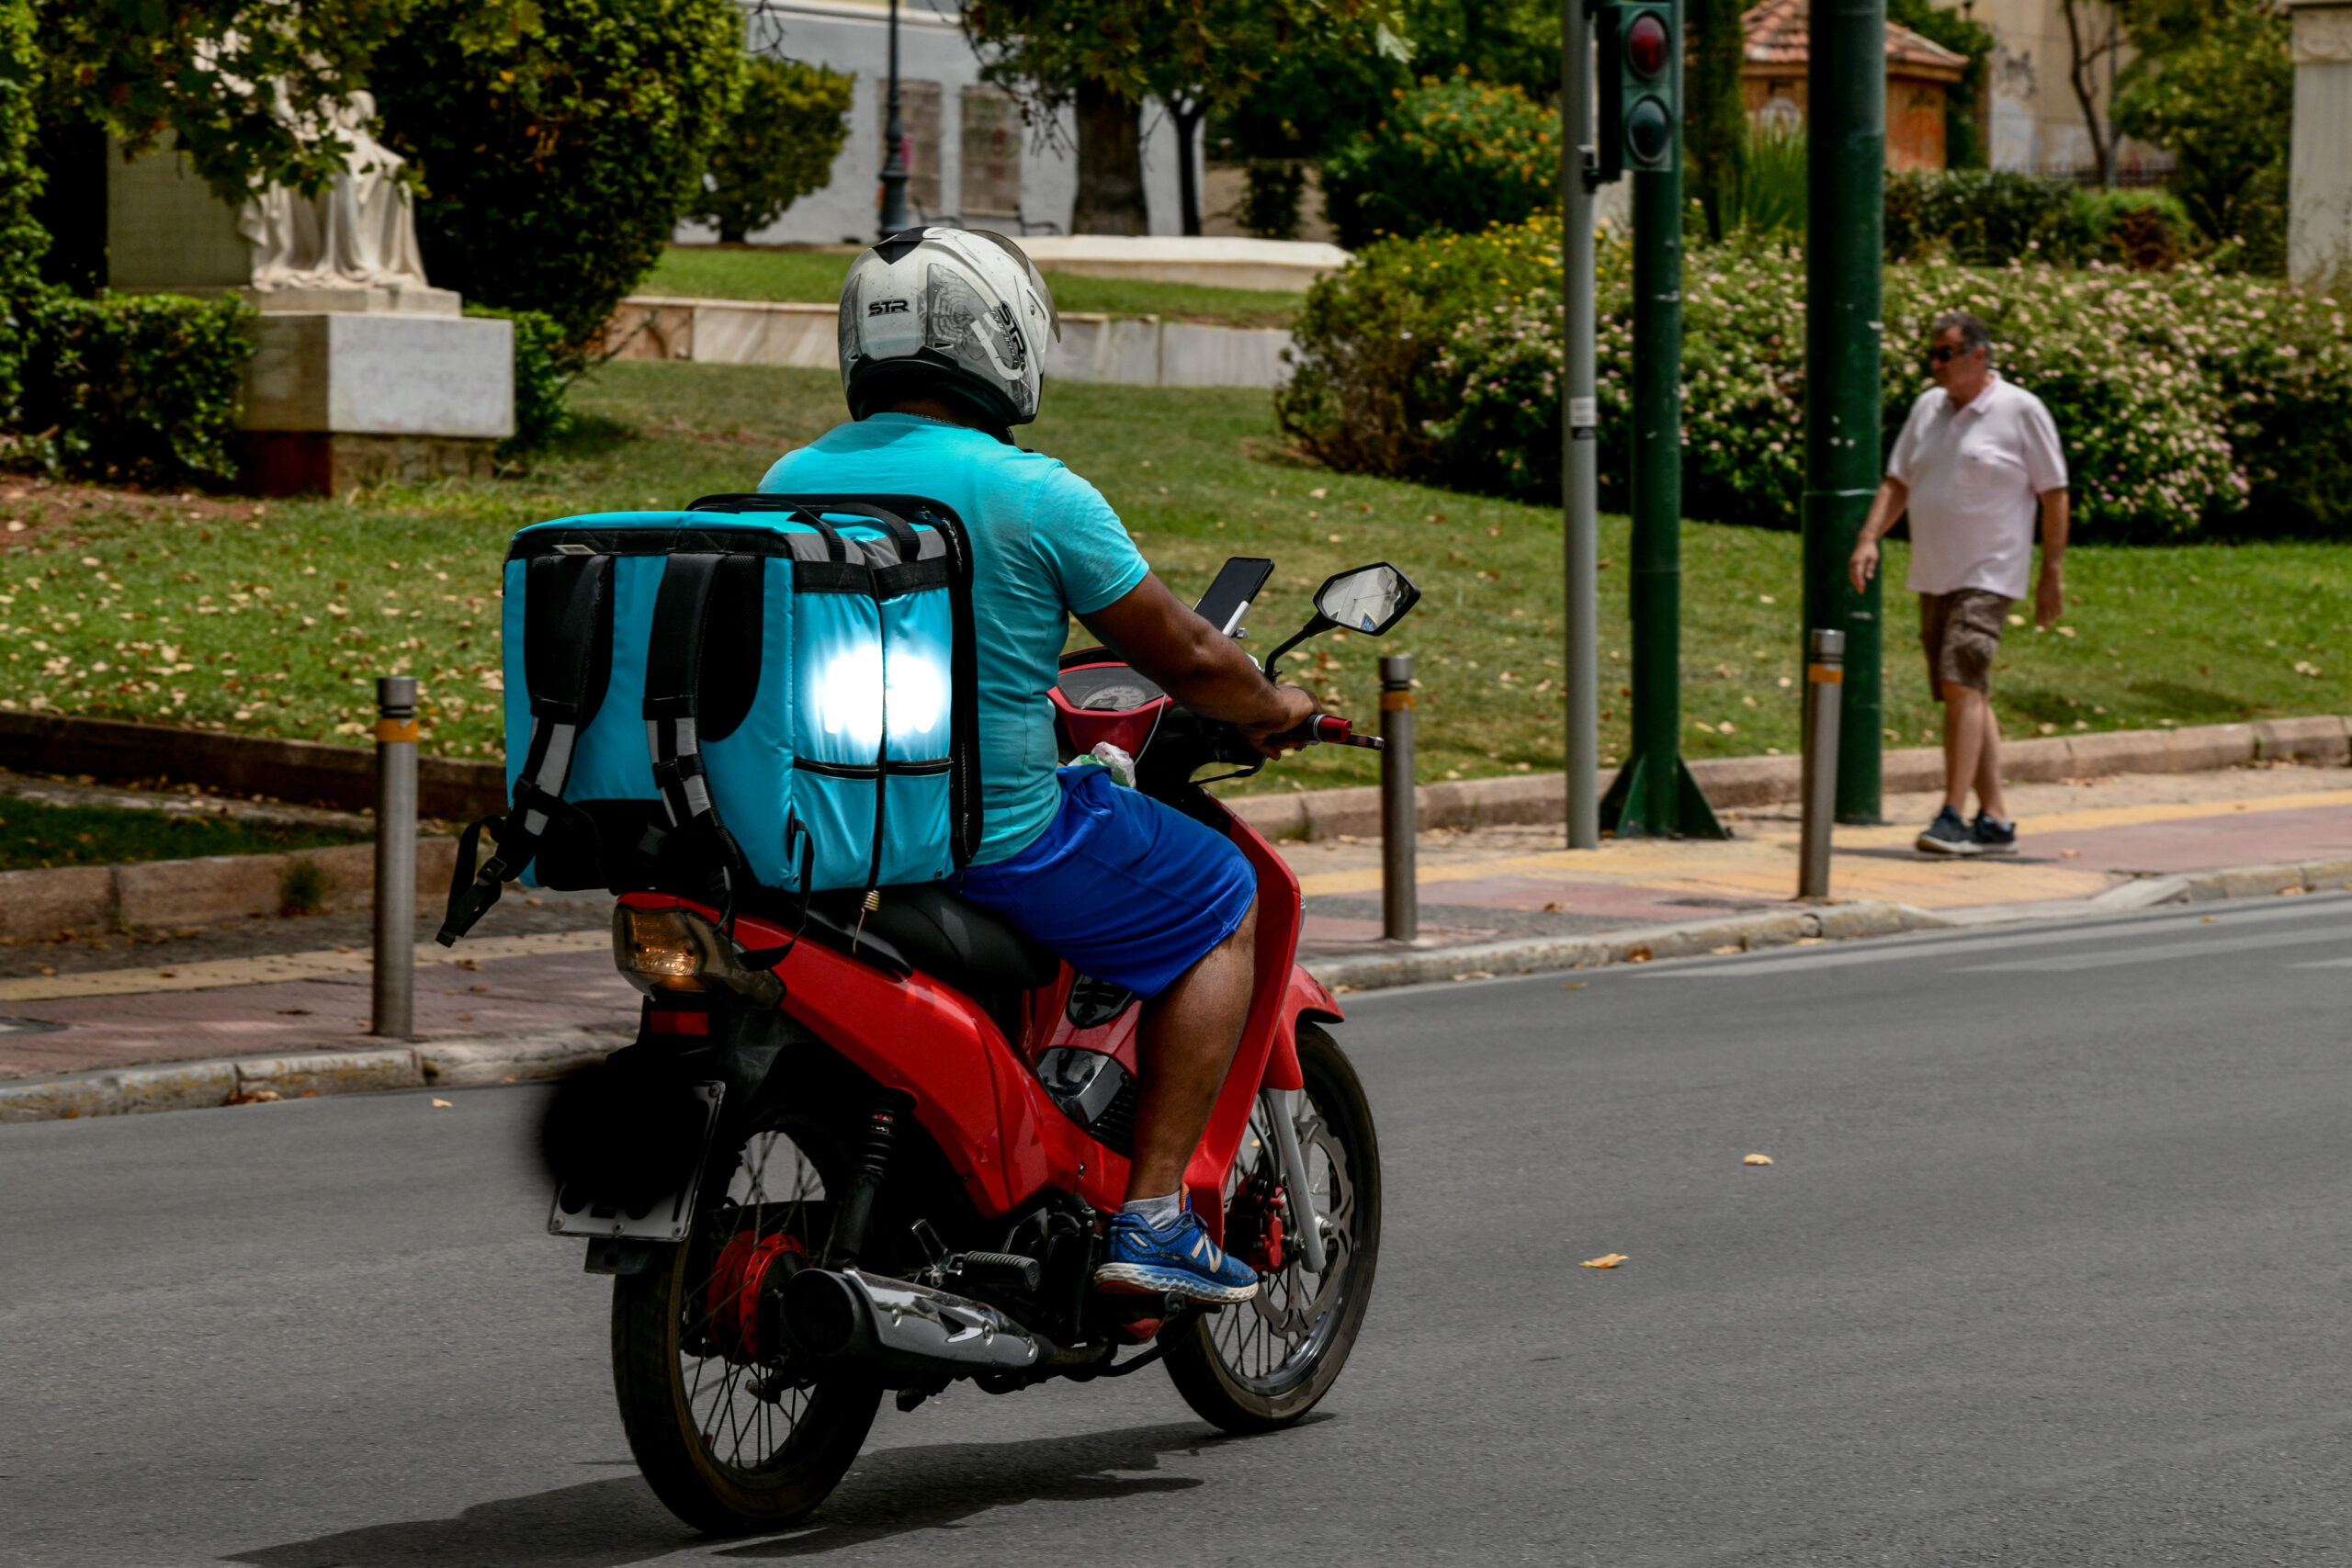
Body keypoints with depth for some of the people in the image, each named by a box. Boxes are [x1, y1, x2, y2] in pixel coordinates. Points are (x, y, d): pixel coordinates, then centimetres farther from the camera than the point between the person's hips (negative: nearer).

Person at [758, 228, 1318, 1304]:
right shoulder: (1037, 496, -14)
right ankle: (1149, 1217, 7)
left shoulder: (790, 485, 4)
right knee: (1225, 904, 15)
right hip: (995, 843, -7)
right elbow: (1185, 659, -7)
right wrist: (1271, 710, 16)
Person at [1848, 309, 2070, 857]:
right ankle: (1994, 819, 13)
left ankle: (1952, 818, -21)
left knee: (1962, 685, -18)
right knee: (1968, 694, 8)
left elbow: (2053, 495, -3)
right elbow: (1897, 483, 14)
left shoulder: (2021, 411, -5)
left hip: (1988, 575, -7)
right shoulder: (1927, 408, 11)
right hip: (1934, 577, 7)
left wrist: (2053, 574, -5)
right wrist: (1869, 539, -2)